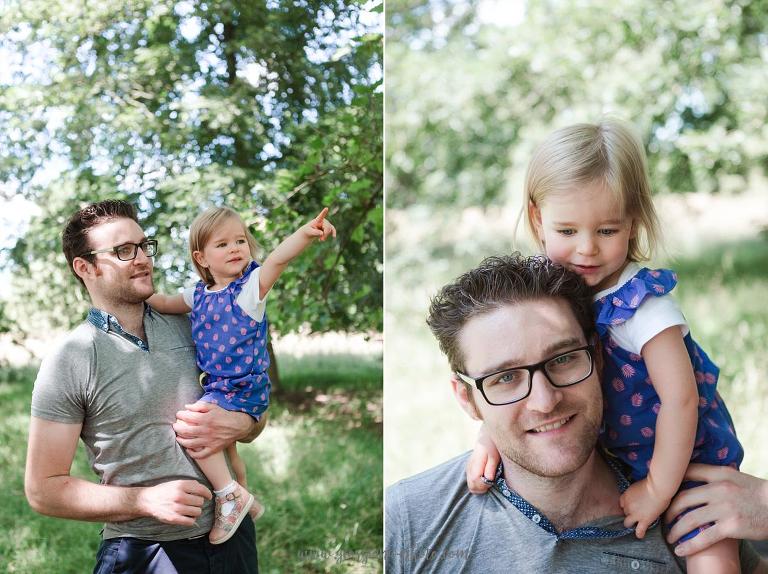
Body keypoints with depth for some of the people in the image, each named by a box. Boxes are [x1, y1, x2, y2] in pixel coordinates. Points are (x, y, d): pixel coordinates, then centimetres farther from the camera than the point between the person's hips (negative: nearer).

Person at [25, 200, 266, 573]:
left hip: (231, 535, 5)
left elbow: (255, 420, 11)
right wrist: (145, 500, -21)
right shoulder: (68, 363, -10)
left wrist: (236, 425, -12)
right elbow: (43, 489, -10)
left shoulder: (187, 327, 3)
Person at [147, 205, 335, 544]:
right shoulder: (199, 293, 3)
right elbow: (167, 304, 20)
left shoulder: (251, 285, -16)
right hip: (217, 385, 8)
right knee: (222, 443, 25)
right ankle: (245, 500, 49)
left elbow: (277, 259, -36)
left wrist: (305, 233, -54)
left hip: (243, 386, -8)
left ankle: (230, 495, -8)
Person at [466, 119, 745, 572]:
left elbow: (680, 398, -27)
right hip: (608, 452, 6)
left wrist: (657, 489, -21)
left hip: (688, 457, -6)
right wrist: (491, 437, -9)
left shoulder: (642, 305, -27)